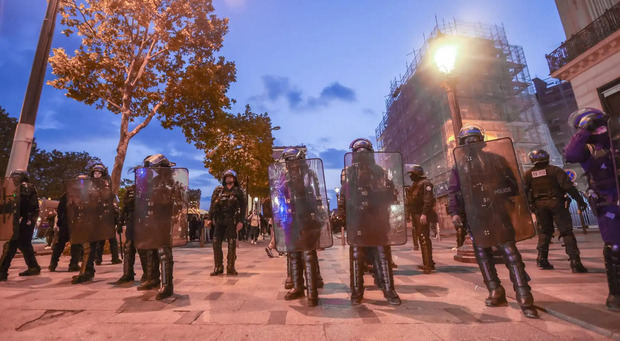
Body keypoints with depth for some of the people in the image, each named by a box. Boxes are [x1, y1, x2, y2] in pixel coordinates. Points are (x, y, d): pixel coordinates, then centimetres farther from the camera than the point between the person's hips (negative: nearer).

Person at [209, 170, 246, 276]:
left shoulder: (238, 191, 7)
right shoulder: (218, 190, 12)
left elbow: (243, 207, 1)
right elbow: (212, 205, 13)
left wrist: (241, 221, -8)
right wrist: (210, 219, 6)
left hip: (232, 222, -2)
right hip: (219, 221, 2)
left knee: (232, 245, 0)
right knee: (216, 243, 1)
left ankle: (230, 267, 9)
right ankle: (218, 267, 11)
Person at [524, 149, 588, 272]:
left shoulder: (528, 174, 6)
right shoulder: (554, 170, 0)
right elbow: (568, 186, -8)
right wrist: (579, 200, -5)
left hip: (539, 204, 3)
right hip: (555, 202, -2)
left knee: (545, 231, 16)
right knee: (567, 232, 0)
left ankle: (542, 259, 13)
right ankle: (575, 261, -5)